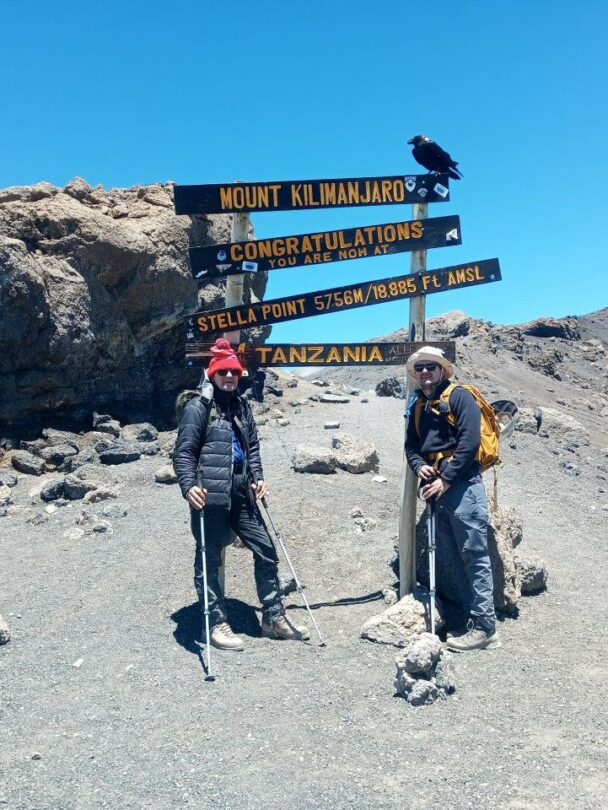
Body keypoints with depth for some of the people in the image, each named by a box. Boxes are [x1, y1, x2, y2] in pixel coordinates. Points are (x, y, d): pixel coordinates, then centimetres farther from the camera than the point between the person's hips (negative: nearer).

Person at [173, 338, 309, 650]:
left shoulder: (242, 406, 15)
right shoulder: (198, 407, -5)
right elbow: (184, 451, -10)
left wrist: (258, 478, 9)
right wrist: (189, 485, -23)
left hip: (241, 494, 7)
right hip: (209, 496, -7)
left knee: (266, 550, 9)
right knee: (209, 560, 3)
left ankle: (274, 617, 21)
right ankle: (217, 623, 15)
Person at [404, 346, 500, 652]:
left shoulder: (459, 396, -4)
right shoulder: (418, 407, 19)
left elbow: (469, 441, -13)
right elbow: (411, 446, 21)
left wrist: (446, 479, -15)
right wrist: (419, 467, -2)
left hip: (462, 484, -8)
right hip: (436, 488, 8)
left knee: (474, 556, -6)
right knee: (447, 555, 11)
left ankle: (484, 627, -1)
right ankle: (466, 616, 22)